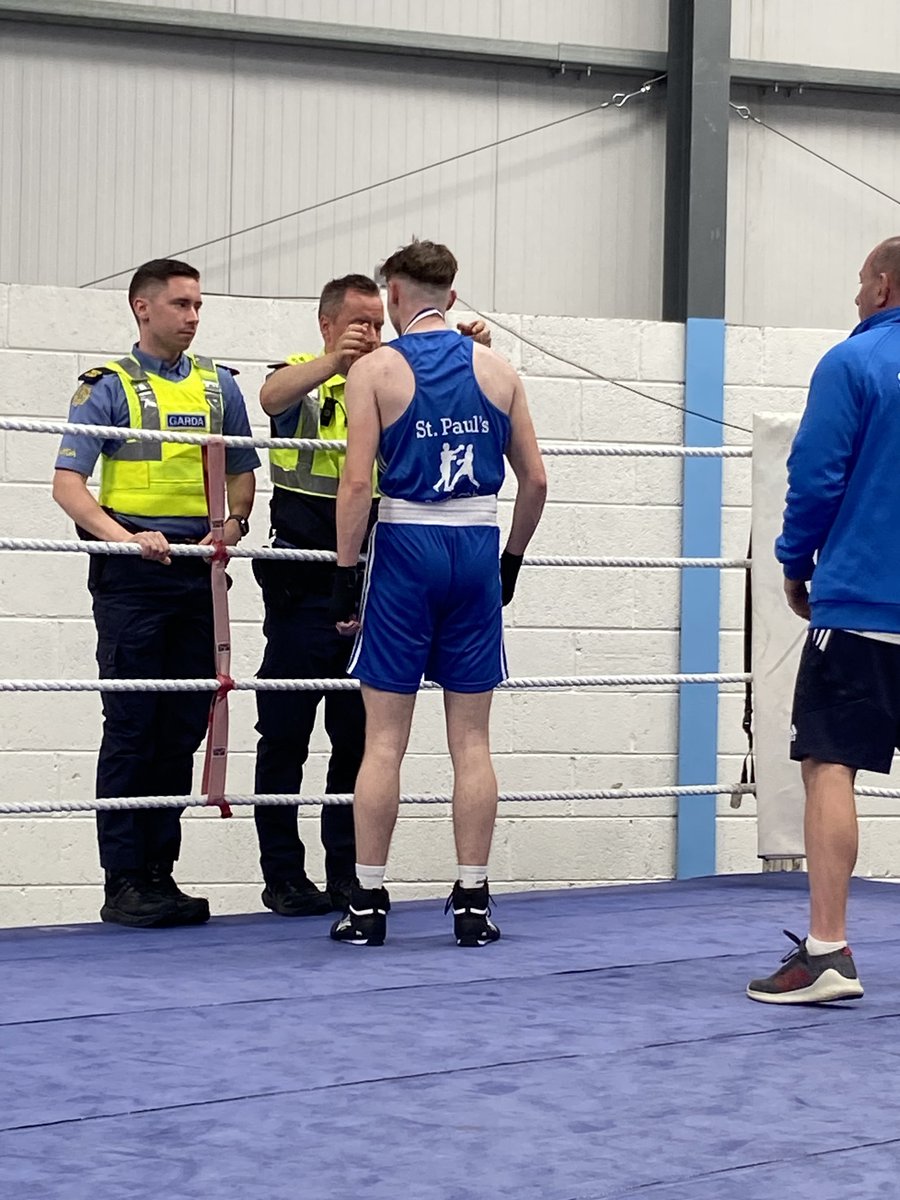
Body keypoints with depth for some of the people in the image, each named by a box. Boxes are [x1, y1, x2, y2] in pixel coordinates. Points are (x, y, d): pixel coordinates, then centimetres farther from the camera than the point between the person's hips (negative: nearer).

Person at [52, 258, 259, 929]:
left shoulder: (219, 386, 14)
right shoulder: (109, 387, 0)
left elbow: (243, 471, 20)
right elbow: (68, 483, -7)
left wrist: (234, 525, -2)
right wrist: (126, 539, -21)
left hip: (200, 572, 5)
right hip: (133, 576, -5)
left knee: (184, 728, 6)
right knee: (131, 728, -4)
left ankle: (159, 871, 14)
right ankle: (124, 881, 0)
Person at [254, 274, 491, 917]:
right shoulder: (303, 379, -2)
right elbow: (273, 397, -24)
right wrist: (334, 360, -43)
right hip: (303, 591, -4)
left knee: (359, 736, 7)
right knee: (286, 733, 1)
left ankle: (347, 875, 14)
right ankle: (285, 876, 8)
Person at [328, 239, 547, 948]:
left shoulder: (376, 370, -3)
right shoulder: (497, 370, 7)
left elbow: (358, 481, -11)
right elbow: (535, 480, 7)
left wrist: (346, 576, -6)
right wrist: (511, 560, 19)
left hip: (407, 547, -3)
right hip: (477, 548, 3)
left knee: (385, 739, 2)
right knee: (472, 742, 6)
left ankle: (368, 904, 4)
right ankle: (473, 904, 7)